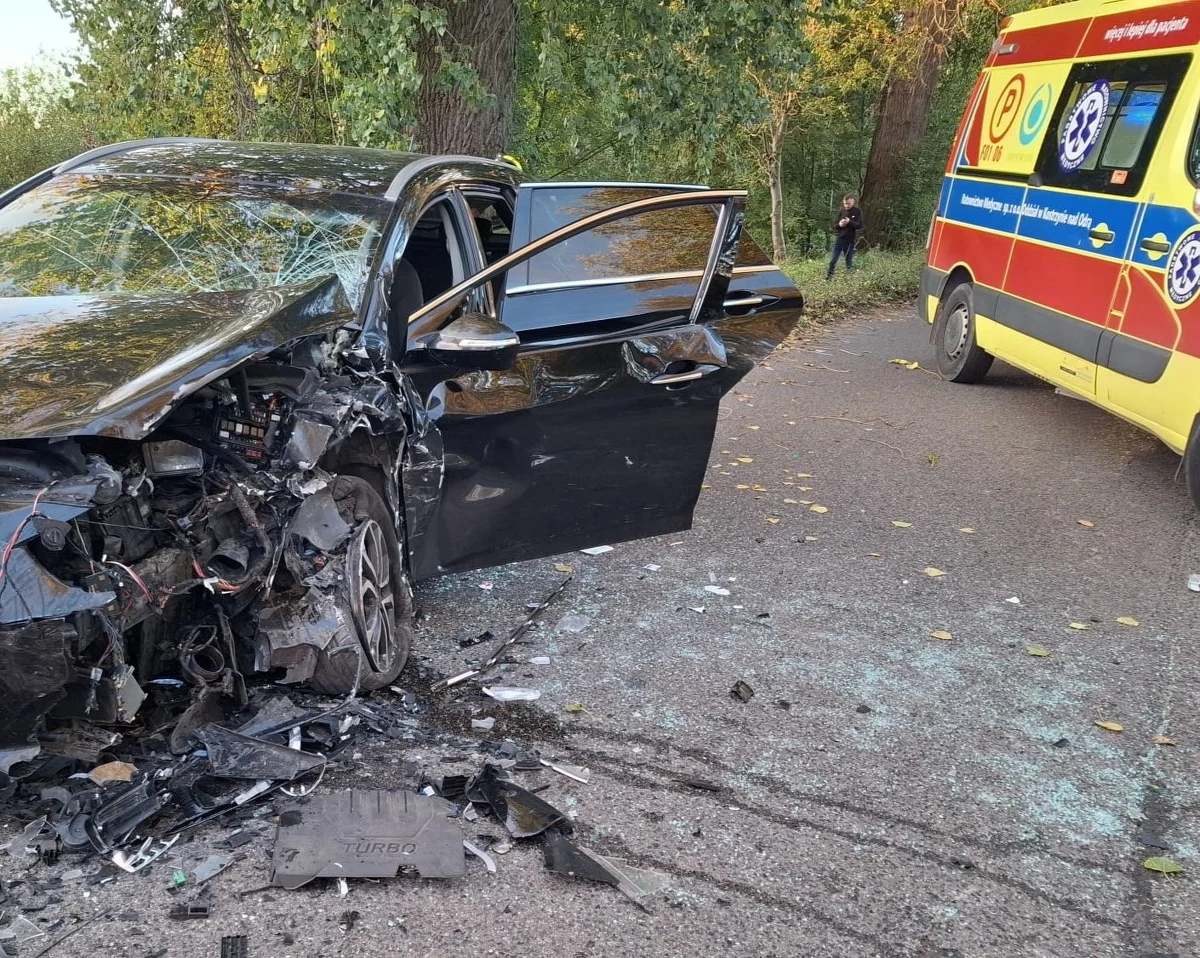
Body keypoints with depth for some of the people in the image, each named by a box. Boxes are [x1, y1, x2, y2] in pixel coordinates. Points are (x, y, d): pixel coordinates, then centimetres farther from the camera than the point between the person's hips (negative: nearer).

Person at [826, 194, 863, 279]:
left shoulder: (858, 211, -2)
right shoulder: (841, 211, 3)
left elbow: (860, 225, -7)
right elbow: (834, 225, 5)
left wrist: (849, 222, -20)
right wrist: (839, 224, -18)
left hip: (850, 240, -2)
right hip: (839, 239, 2)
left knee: (849, 261, 7)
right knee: (833, 260, 2)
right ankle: (829, 275, 11)